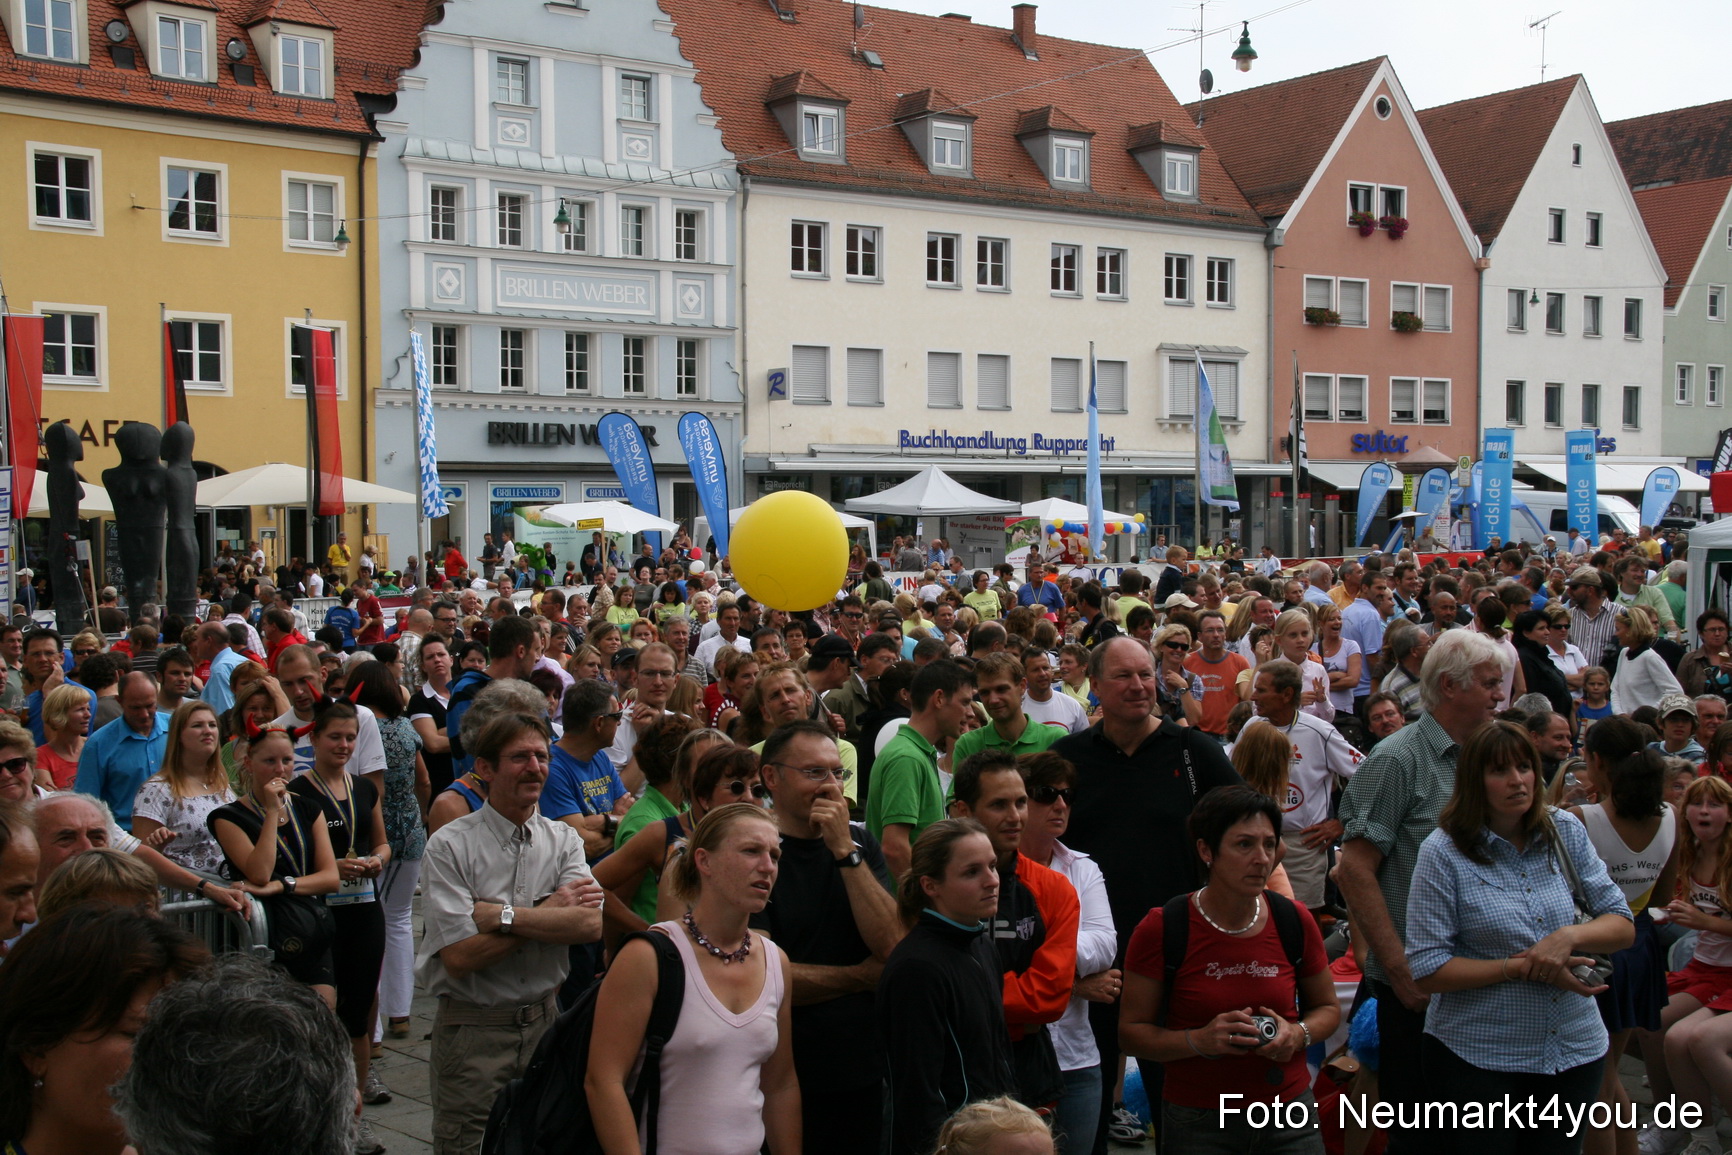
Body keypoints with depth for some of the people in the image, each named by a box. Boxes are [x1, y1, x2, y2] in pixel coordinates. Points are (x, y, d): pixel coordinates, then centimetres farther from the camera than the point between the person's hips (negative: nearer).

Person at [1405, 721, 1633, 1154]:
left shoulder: (1566, 832, 1)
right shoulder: (1443, 851, -11)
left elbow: (1622, 926, 4)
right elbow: (1426, 970, -14)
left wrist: (1570, 936, -17)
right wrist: (1522, 968, -19)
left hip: (1575, 1050, 4)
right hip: (1477, 1057, -4)